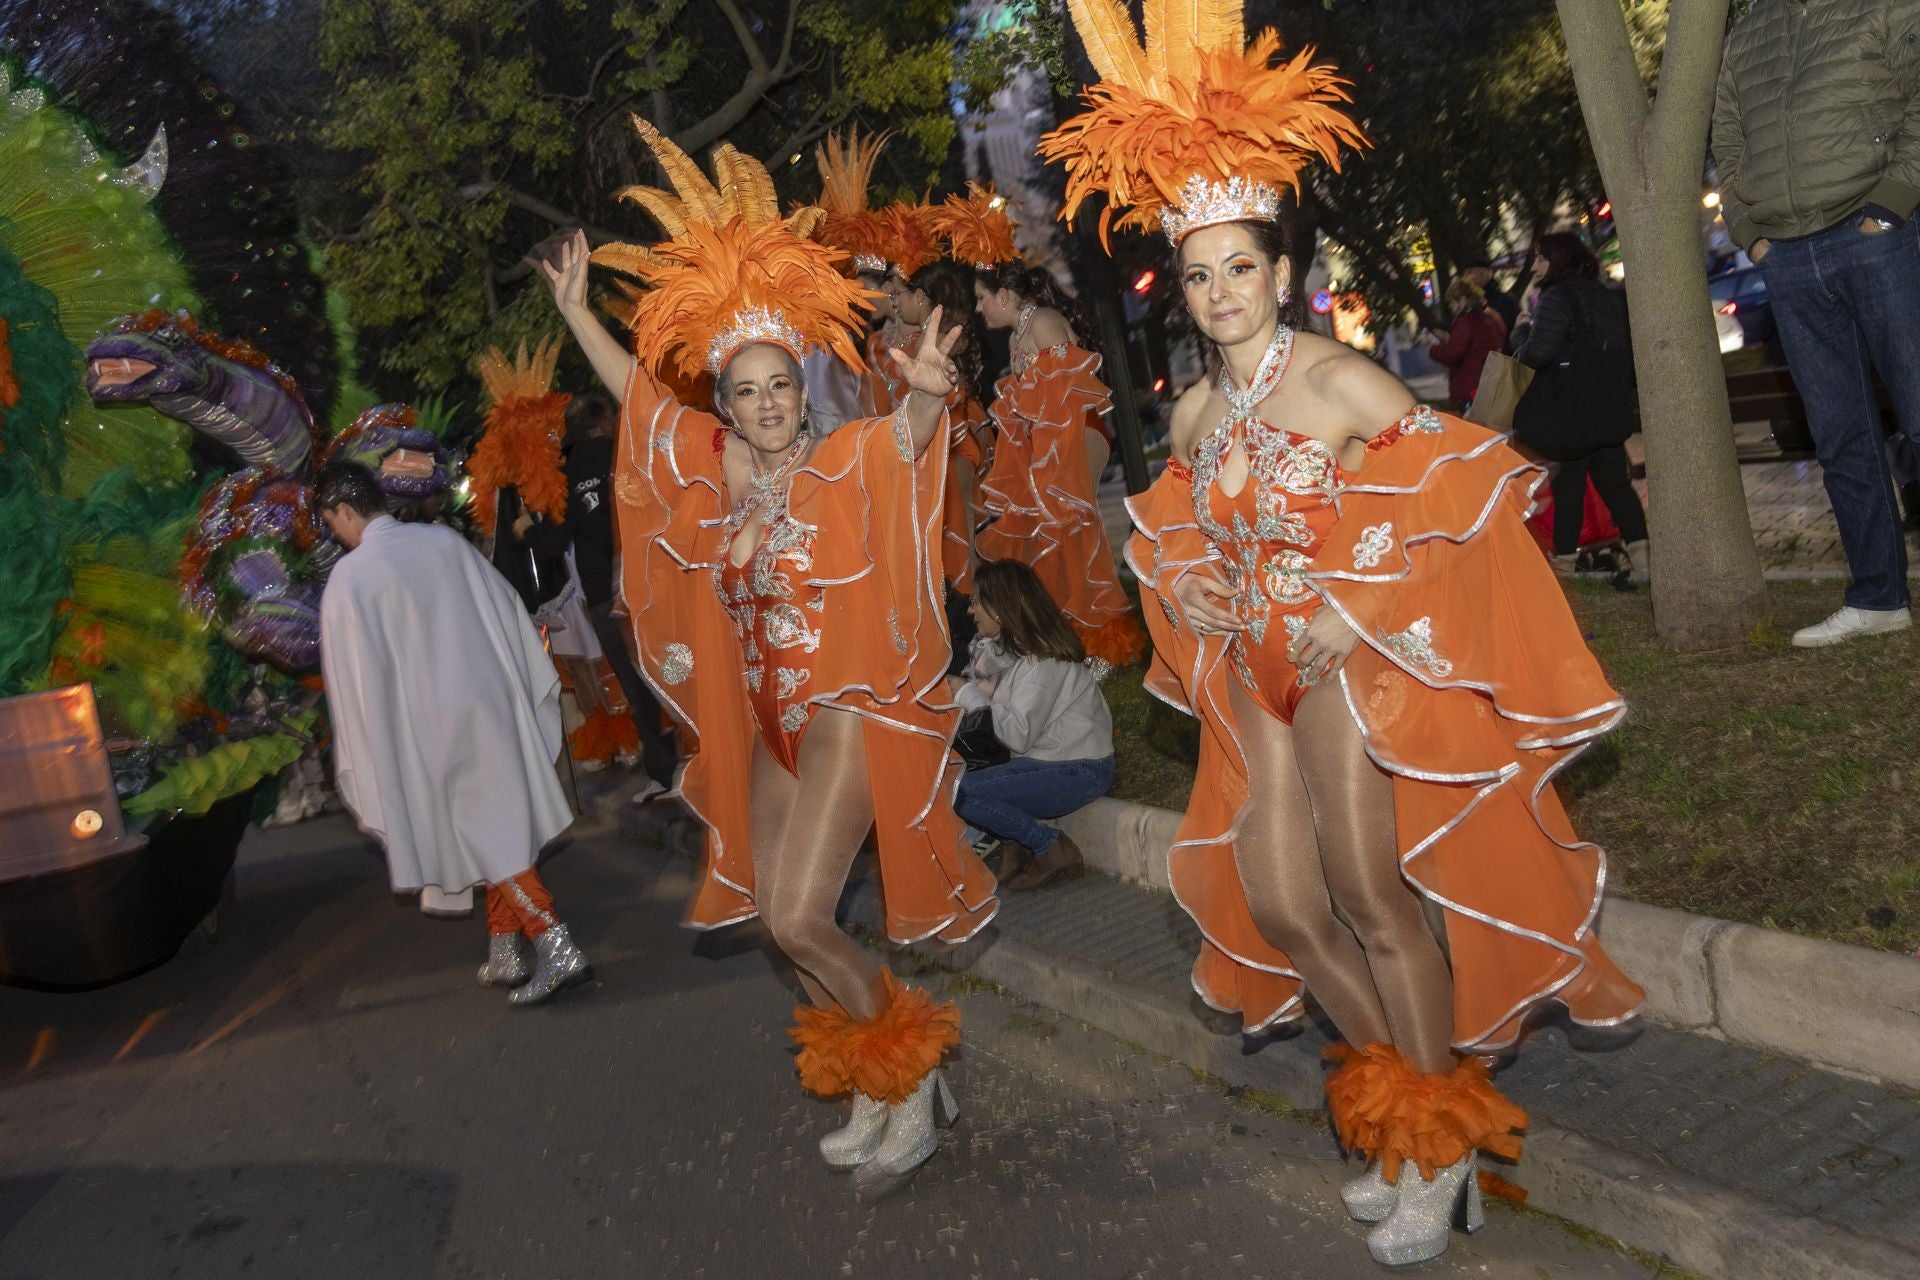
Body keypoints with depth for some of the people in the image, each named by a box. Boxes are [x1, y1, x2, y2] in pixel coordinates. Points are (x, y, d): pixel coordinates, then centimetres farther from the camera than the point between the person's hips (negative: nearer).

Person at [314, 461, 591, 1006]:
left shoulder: (349, 577, -11)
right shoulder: (446, 541, 4)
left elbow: (357, 676, -11)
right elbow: (509, 612, 10)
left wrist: (367, 763, -3)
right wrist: (535, 690, 19)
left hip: (434, 725, -5)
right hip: (495, 705, 5)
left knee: (485, 841, 0)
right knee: (499, 828, 12)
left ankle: (557, 946, -9)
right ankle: (505, 955, 20)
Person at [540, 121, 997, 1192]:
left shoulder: (846, 465, -12)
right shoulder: (713, 463, 4)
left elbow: (911, 429, -32)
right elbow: (633, 384, 18)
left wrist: (927, 390, -53)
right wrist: (575, 307, 20)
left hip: (849, 708, -7)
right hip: (770, 718, 7)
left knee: (797, 916, -15)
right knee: (780, 919, 9)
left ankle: (911, 1074, 9)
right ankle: (889, 1093, 26)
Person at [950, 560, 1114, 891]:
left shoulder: (1042, 658, -20)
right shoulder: (1011, 646, 9)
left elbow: (1018, 734, -25)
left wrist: (966, 693, -15)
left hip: (1078, 771, -9)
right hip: (1041, 759, 9)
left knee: (959, 792, -22)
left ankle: (1052, 847, -9)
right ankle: (1016, 838, -3)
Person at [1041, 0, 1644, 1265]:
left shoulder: (1341, 381, -12)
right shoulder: (1196, 413, 7)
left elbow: (1460, 492, -13)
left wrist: (1352, 606, -15)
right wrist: (1209, 602, 4)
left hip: (1357, 653, -7)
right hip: (1258, 668, 7)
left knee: (1366, 888, -11)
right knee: (1274, 900, 6)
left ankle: (1440, 1143, 8)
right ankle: (1405, 1100, 25)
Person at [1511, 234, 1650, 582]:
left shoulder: (1557, 297, -15)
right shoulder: (1609, 297, 12)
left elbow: (1535, 355, -23)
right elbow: (1626, 349, 21)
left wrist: (1522, 330, -6)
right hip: (1614, 408, 7)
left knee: (1567, 487, 1)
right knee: (1615, 482, 13)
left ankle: (1565, 563, 5)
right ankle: (1640, 552, 7)